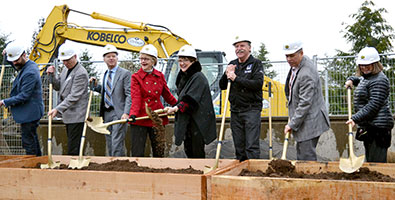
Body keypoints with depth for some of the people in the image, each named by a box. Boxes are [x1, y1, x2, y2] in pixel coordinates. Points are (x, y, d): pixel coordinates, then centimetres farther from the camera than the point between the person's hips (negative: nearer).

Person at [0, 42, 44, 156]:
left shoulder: (30, 72, -24)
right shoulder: (24, 66, 7)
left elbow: (24, 96, -25)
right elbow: (16, 66, 32)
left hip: (29, 114, -11)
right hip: (30, 112, 11)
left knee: (29, 143, -2)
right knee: (33, 139, 20)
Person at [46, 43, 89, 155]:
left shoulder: (81, 73, -17)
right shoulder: (66, 69, 13)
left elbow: (74, 96, -21)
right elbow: (58, 87, 19)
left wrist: (58, 109, -25)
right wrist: (52, 75, 1)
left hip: (76, 116, -9)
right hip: (68, 114, 9)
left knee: (73, 150, -7)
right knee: (71, 146, 15)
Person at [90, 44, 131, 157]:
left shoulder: (125, 74, -6)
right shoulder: (105, 74, 17)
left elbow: (129, 95, -12)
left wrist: (126, 113, -21)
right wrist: (96, 86, 13)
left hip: (118, 113, -7)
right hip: (106, 113, 7)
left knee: (117, 144, -10)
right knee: (109, 144, 13)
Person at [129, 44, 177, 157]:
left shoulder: (160, 76, 10)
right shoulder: (136, 77, 1)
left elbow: (167, 96, 20)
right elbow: (136, 98, -11)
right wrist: (133, 114, -26)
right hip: (140, 119, -3)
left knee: (159, 152, 8)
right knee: (137, 153, -3)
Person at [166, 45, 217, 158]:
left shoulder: (198, 77, -13)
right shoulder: (183, 77, 14)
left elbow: (191, 99, -23)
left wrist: (176, 108, -33)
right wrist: (175, 108, 10)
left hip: (198, 121, -8)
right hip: (186, 120, 9)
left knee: (197, 153, -5)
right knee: (188, 150, 13)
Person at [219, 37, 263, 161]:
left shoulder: (256, 63, -1)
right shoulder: (232, 64, 15)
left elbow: (258, 83, -17)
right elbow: (222, 86, 14)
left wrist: (236, 78, -17)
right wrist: (226, 74, -5)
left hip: (251, 109, -5)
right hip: (235, 110, 5)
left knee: (252, 146, -8)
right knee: (238, 147, 10)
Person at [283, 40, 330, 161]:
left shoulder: (307, 74, -24)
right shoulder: (295, 65, 8)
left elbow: (305, 103, -25)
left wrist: (292, 124, -21)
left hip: (309, 122, -10)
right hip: (302, 120, 10)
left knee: (307, 157, -7)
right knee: (301, 156, 16)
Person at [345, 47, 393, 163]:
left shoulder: (379, 80, -14)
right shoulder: (365, 77, 19)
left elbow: (373, 105, -22)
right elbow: (359, 79, 45)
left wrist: (356, 118, -25)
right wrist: (351, 80, 22)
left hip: (378, 127, -11)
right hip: (369, 127, 11)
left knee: (377, 162, -11)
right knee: (370, 160, 16)